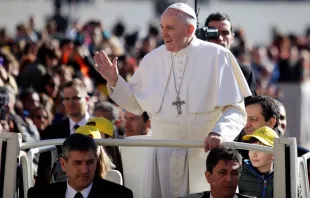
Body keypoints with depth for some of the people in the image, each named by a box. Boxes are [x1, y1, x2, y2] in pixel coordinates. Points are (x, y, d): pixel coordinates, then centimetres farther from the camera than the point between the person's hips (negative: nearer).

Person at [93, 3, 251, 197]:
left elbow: (236, 110, -7)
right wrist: (114, 81, 3)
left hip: (205, 154, -3)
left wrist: (219, 133, -25)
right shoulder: (153, 59, 5)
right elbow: (137, 104, 16)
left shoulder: (216, 56, -5)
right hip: (163, 156, 3)